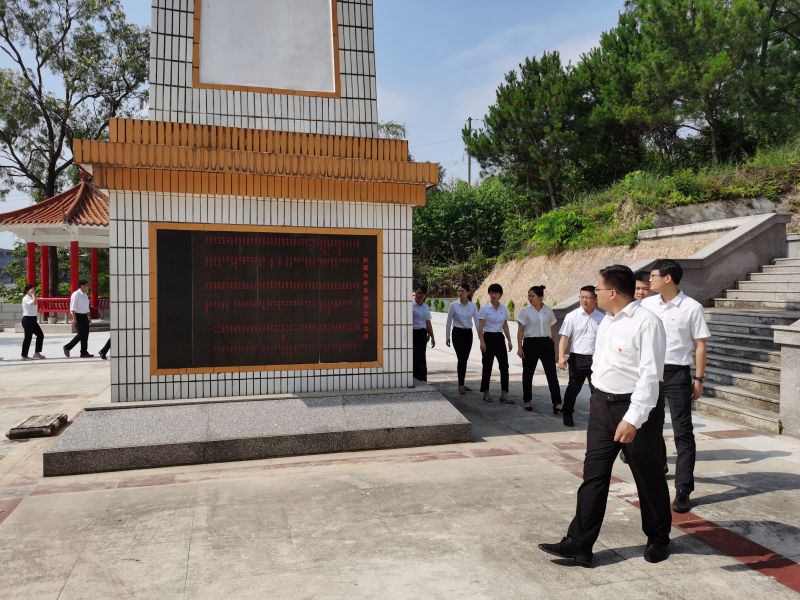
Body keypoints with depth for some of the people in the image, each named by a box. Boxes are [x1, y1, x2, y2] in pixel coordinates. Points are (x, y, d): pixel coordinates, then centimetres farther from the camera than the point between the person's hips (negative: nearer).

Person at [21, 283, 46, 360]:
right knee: (28, 337, -5)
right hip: (27, 319, -9)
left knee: (40, 335, 9)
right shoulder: (26, 298, -11)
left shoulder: (31, 298, 16)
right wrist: (33, 294, -21)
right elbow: (34, 302, -30)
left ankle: (37, 353, 17)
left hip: (33, 319, 9)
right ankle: (24, 356, 3)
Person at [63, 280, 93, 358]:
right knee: (81, 334, -11)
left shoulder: (85, 295, 15)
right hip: (78, 316, -8)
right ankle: (67, 347, 4)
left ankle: (84, 352, 9)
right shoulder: (76, 294, -10)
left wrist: (89, 318, 20)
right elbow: (73, 308, -15)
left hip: (84, 316, 8)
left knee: (86, 334, 5)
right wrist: (74, 318, -21)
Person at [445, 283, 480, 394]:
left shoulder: (473, 306, -1)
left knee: (465, 359, 9)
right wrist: (447, 337, -1)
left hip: (468, 333, 3)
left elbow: (477, 321, -1)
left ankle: (462, 384, 20)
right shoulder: (454, 305, -7)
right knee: (461, 359, -11)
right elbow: (449, 322, -1)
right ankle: (461, 386, -6)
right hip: (458, 333, -3)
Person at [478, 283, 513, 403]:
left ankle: (504, 394, 2)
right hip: (489, 338, -4)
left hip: (499, 338, 4)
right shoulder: (485, 308, -7)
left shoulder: (504, 309, 7)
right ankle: (486, 393, 16)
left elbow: (505, 326, 13)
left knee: (504, 366, -3)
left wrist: (509, 341, 8)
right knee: (487, 366, 3)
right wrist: (482, 342, -17)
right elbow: (480, 327, -9)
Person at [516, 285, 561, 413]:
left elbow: (552, 330, 12)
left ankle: (557, 403, -4)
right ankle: (527, 401, 22)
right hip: (531, 343, -2)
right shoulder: (525, 311, -2)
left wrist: (554, 346, 12)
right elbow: (520, 330, -3)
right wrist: (519, 347, -9)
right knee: (528, 373, 8)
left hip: (546, 343, 2)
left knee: (552, 373, -4)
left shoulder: (549, 311, 5)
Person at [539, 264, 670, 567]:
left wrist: (633, 419, -26)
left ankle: (658, 539, 33)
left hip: (636, 408, -7)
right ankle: (579, 544, 11)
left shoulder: (646, 322, -17)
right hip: (602, 405, 7)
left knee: (648, 477, 11)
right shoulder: (606, 322, 9)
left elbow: (650, 374, -22)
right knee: (593, 474, 6)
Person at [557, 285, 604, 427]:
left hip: (596, 358, 2)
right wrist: (561, 356, -17)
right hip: (577, 358, -2)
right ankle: (568, 415, 24)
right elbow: (564, 337, -6)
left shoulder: (601, 318, 4)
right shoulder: (572, 316, -3)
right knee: (573, 388, 8)